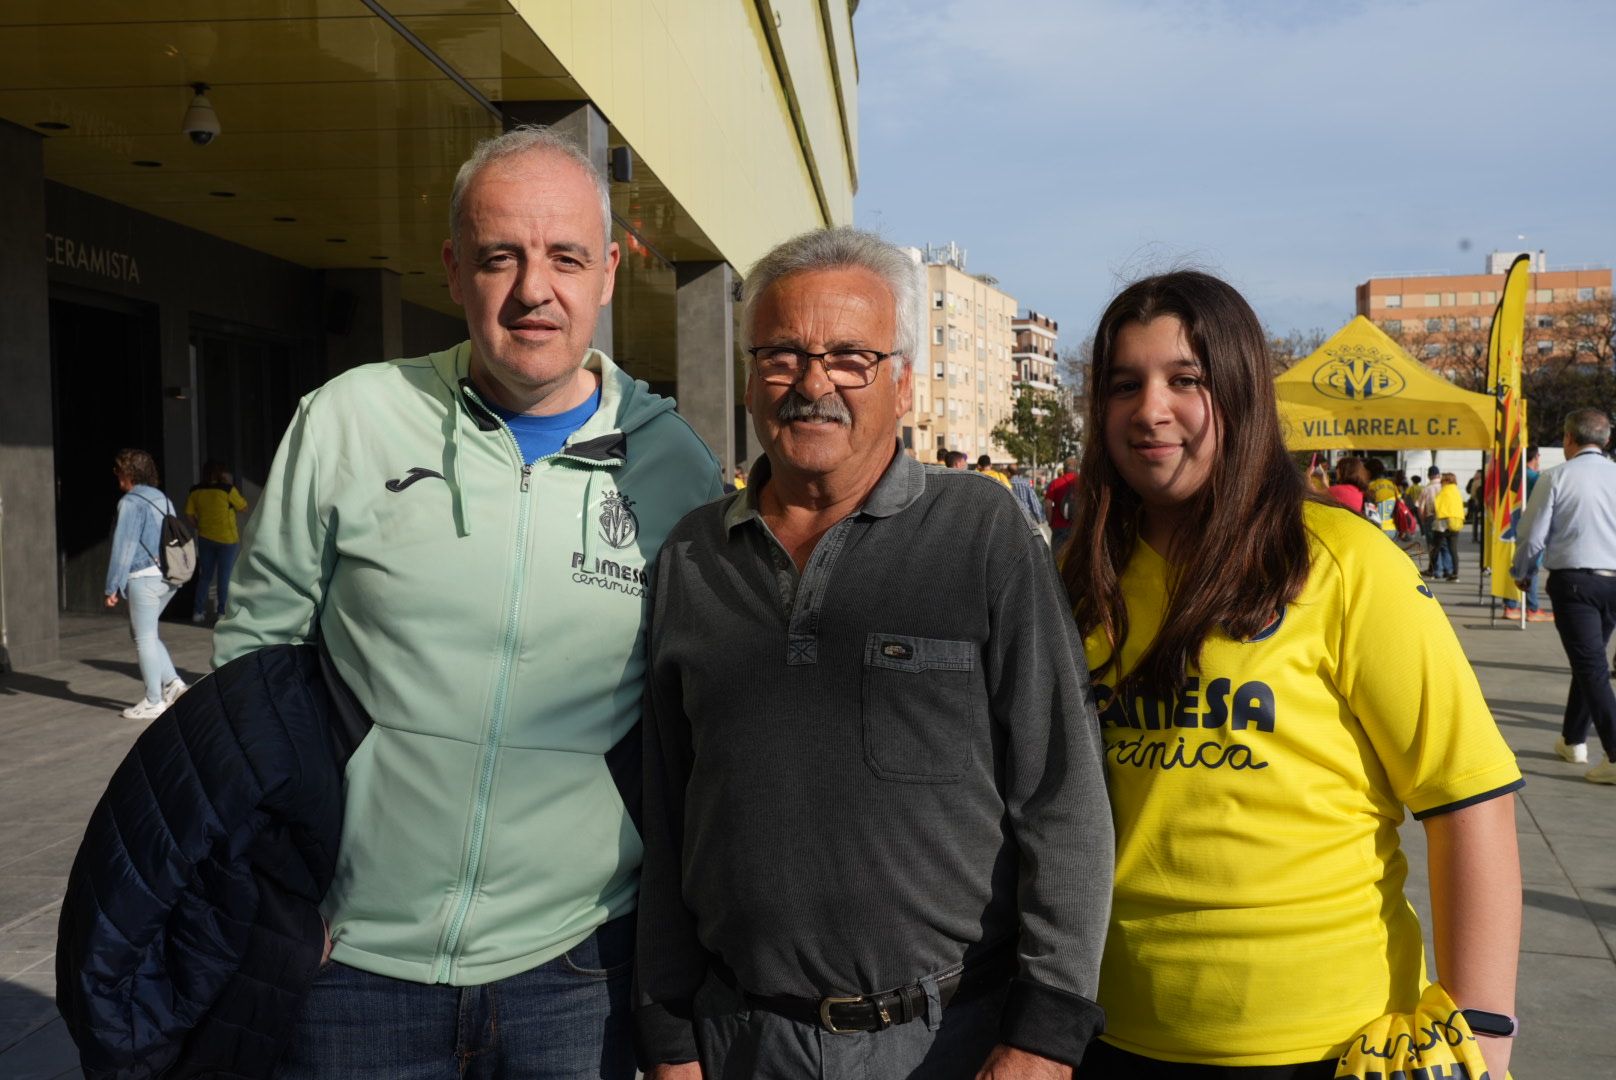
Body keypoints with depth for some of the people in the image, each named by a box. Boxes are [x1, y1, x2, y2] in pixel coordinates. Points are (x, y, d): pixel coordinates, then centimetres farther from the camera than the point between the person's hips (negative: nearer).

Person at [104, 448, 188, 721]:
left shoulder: (131, 503, -11)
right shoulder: (162, 499, 13)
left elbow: (123, 548, -13)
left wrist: (112, 588, -8)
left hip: (144, 577, -8)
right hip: (168, 577, 8)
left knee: (145, 638, 2)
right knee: (143, 633, 21)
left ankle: (153, 702, 9)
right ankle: (172, 682, 13)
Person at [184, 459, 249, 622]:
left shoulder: (195, 491, 1)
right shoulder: (227, 489, -13)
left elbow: (189, 513, 4)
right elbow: (243, 506, -3)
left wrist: (199, 526, 18)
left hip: (205, 538, 4)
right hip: (226, 538, -4)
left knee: (205, 576, 14)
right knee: (225, 577, 5)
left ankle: (198, 611, 15)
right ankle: (222, 611, 6)